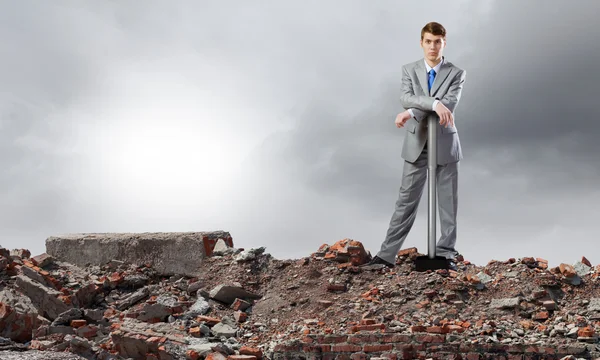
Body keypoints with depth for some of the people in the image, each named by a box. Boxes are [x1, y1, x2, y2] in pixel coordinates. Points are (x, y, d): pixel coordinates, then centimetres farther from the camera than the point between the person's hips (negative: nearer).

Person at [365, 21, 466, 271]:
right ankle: (387, 255, 3)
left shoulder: (456, 73, 0)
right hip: (417, 144, 1)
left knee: (448, 202, 3)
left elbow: (449, 104, -17)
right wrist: (434, 103, -29)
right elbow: (406, 98, -13)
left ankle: (446, 254, 11)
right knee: (406, 200, 1)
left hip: (445, 144, 0)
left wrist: (412, 112, -24)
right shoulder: (409, 70, 4)